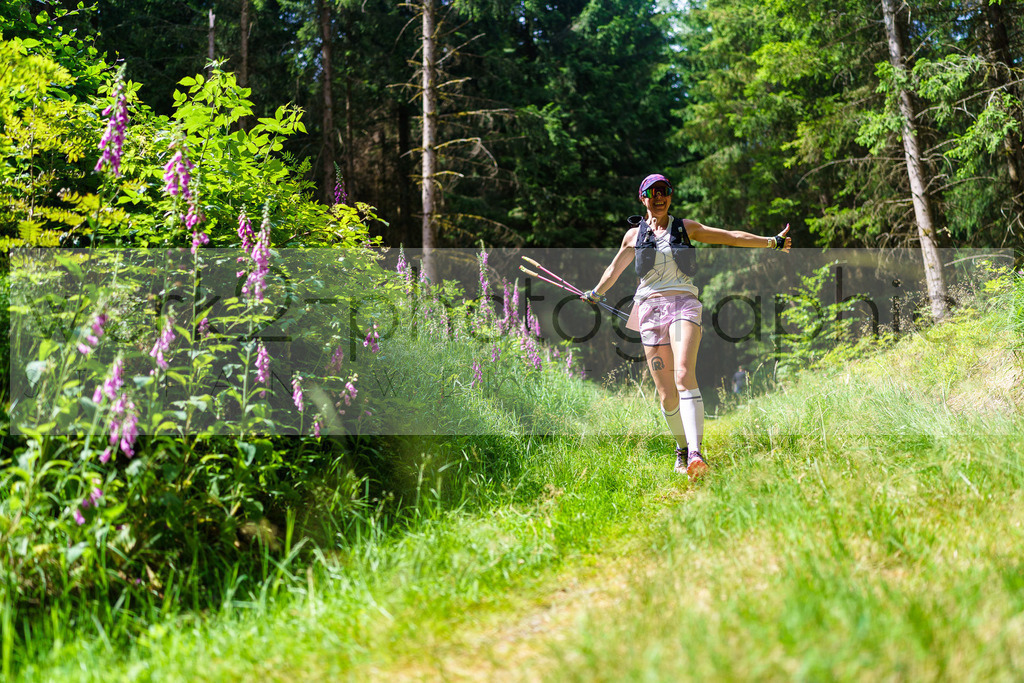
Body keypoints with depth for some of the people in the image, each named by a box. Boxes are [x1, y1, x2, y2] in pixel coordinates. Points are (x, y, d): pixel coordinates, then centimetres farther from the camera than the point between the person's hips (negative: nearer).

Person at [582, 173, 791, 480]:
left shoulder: (686, 227, 14)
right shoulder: (634, 234, 16)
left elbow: (731, 236, 15)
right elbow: (615, 268, 31)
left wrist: (773, 242, 12)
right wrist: (595, 294, 41)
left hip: (684, 304, -1)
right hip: (651, 308, 2)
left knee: (684, 375, -26)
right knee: (666, 394, -2)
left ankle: (696, 452, -37)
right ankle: (682, 448, 20)